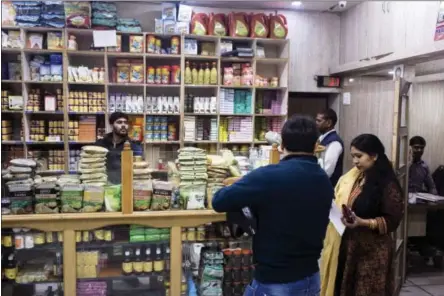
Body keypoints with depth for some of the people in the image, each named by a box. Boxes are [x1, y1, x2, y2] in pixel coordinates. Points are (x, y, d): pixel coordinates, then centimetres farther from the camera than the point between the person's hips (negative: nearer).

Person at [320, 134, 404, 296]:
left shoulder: (388, 185, -12)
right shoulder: (352, 177, 7)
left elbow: (392, 221, -12)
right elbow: (340, 201, 20)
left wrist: (363, 223, -23)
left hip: (371, 251, -6)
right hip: (344, 245, 6)